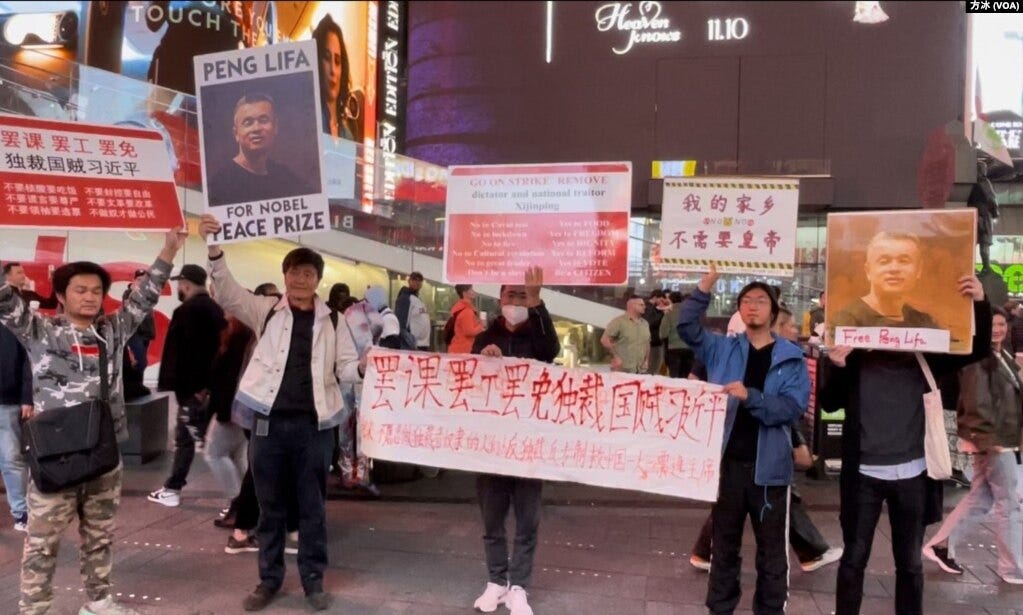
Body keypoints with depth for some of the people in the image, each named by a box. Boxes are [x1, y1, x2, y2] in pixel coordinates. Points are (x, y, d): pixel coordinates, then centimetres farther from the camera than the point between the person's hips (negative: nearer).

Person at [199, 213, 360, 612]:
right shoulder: (266, 311, 4)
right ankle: (269, 579, 26)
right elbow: (228, 294, -7)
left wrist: (364, 367, -18)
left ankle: (313, 580, 24)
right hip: (270, 423, 0)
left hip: (314, 425, 0)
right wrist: (215, 250, -21)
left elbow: (344, 368, 4)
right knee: (270, 507, 12)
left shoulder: (331, 321, 5)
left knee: (312, 506, 10)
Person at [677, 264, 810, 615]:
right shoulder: (722, 349, 8)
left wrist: (751, 397, -24)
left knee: (771, 549, 10)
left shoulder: (791, 358, 1)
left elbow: (794, 406, -10)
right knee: (724, 544, 14)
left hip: (769, 465, -1)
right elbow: (687, 326, -3)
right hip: (727, 461, 2)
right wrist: (706, 286, -14)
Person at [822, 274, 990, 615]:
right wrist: (837, 366, -23)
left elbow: (978, 350, -1)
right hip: (864, 474, -1)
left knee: (910, 562, 13)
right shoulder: (856, 356, 0)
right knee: (854, 558, 8)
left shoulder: (923, 356, 3)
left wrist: (980, 304, -18)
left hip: (912, 475, 2)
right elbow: (830, 403, -3)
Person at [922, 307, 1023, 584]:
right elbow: (977, 402, -21)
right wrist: (991, 437, -22)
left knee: (979, 498, 13)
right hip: (991, 440, -9)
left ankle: (941, 545, 21)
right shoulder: (978, 359, -15)